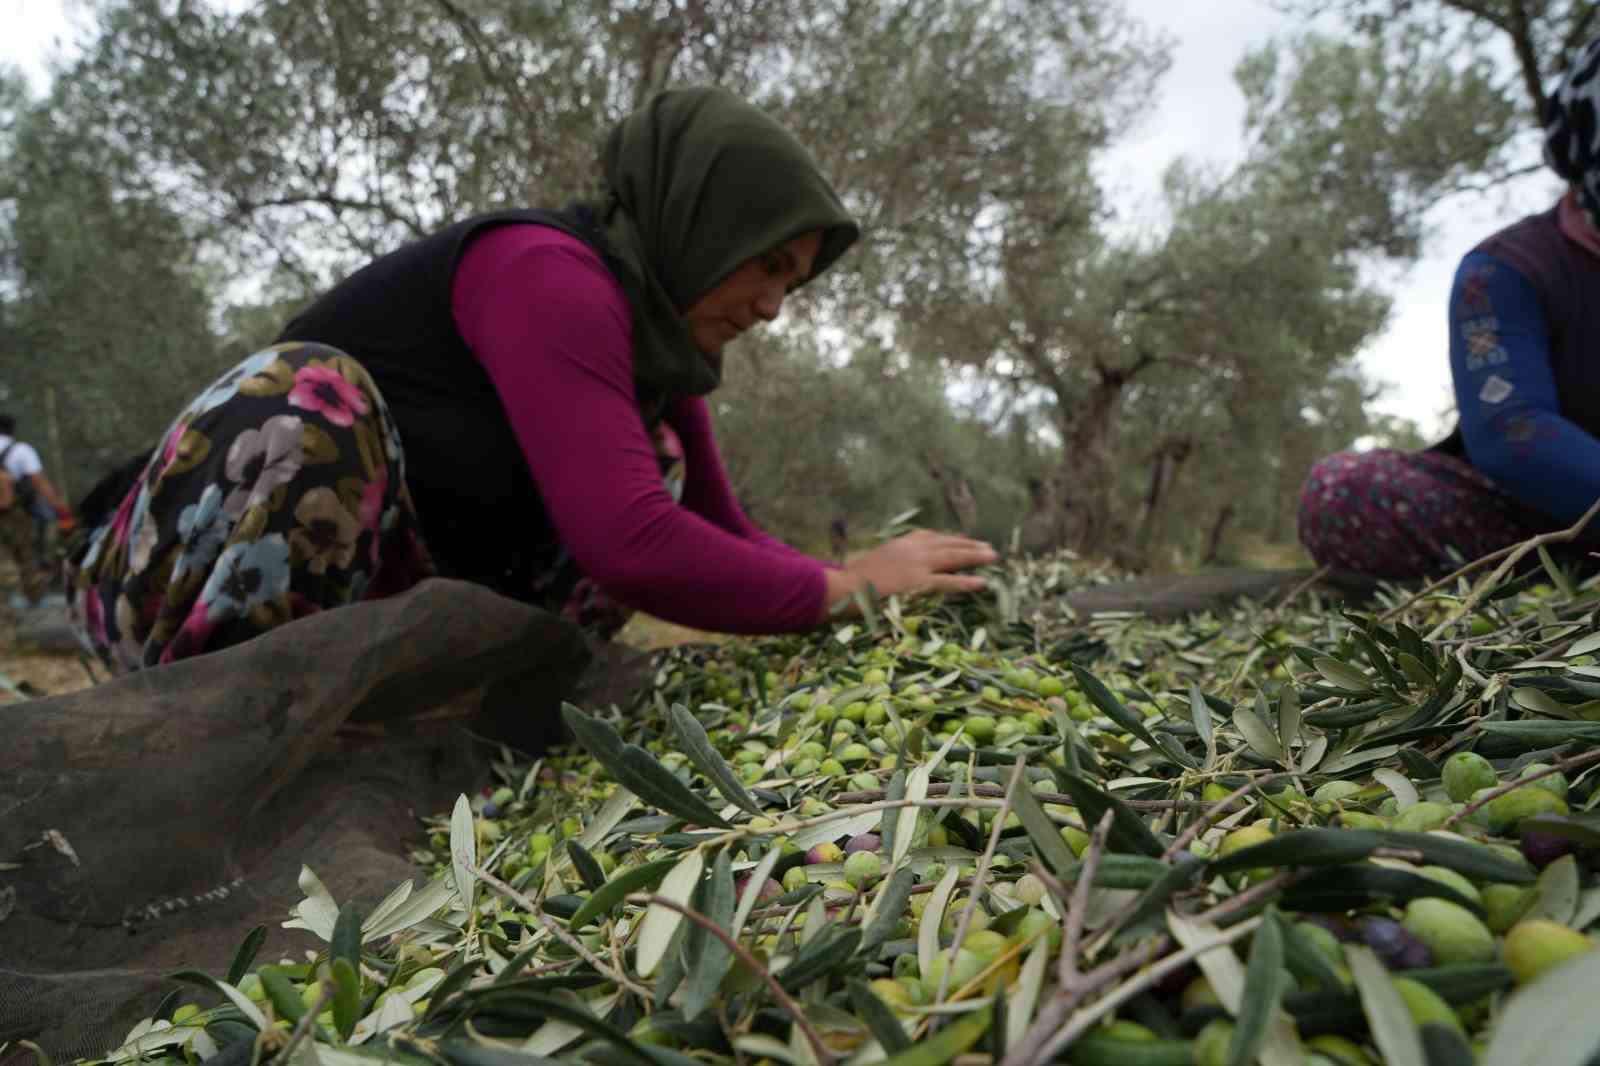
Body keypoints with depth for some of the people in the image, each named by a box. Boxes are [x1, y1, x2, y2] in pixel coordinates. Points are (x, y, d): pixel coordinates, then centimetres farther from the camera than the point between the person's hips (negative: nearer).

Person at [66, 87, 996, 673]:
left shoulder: (656, 332, 4)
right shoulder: (549, 273, -23)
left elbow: (721, 536, 5)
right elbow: (628, 545, -33)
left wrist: (880, 594, -7)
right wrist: (838, 590, -22)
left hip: (363, 608, 7)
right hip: (175, 586, -7)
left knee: (653, 457, 0)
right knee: (314, 389, -36)